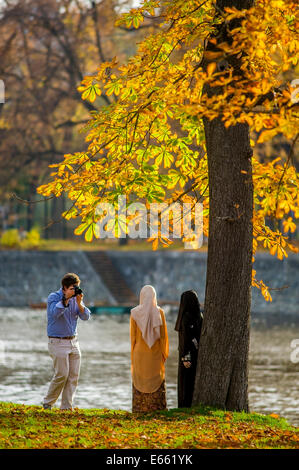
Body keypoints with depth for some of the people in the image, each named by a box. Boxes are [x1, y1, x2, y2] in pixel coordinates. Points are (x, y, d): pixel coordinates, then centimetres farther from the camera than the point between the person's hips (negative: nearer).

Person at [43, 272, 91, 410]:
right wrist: (66, 298, -25)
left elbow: (86, 316, -1)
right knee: (62, 374, -11)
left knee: (74, 375, -1)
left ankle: (66, 406, 3)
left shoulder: (76, 298, 8)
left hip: (73, 341, 6)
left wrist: (79, 303, -16)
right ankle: (47, 403, 4)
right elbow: (55, 313, -24)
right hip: (58, 341, -6)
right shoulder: (54, 297, -6)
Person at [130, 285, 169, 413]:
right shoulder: (159, 312, -5)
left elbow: (133, 336, 0)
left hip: (139, 353, 0)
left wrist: (132, 354, 7)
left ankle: (139, 408, 1)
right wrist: (164, 353, 8)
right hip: (155, 353, 0)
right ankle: (157, 407, 2)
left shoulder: (135, 313, -5)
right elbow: (163, 334, -2)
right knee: (157, 382, 5)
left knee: (139, 382, 5)